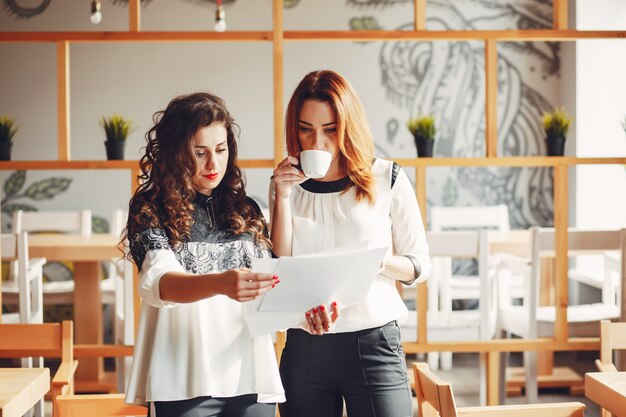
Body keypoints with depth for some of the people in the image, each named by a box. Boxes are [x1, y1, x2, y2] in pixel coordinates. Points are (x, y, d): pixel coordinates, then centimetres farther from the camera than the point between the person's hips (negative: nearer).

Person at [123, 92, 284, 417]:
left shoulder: (245, 210, 14)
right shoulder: (152, 210, 0)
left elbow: (268, 290, 13)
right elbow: (158, 282, -17)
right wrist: (221, 284, -36)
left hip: (251, 378, 4)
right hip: (185, 384, -4)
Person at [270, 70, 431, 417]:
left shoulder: (386, 179, 0)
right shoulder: (287, 183, 7)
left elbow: (420, 265, 3)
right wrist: (283, 196, -8)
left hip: (374, 345, -2)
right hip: (304, 347, 2)